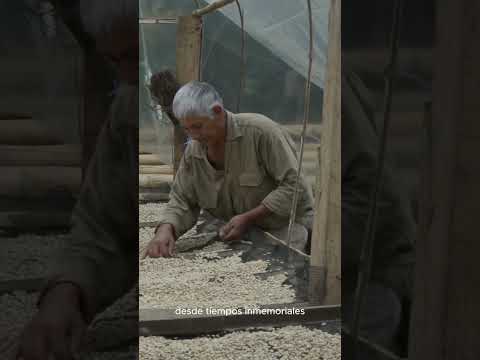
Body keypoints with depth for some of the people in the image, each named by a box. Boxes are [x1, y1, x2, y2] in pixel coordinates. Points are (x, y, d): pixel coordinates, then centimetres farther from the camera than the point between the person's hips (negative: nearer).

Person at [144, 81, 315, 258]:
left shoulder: (261, 132, -20)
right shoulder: (193, 152, -2)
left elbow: (293, 185, -20)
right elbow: (181, 201, 3)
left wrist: (249, 218, -24)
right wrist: (165, 229, -19)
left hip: (286, 225, -5)